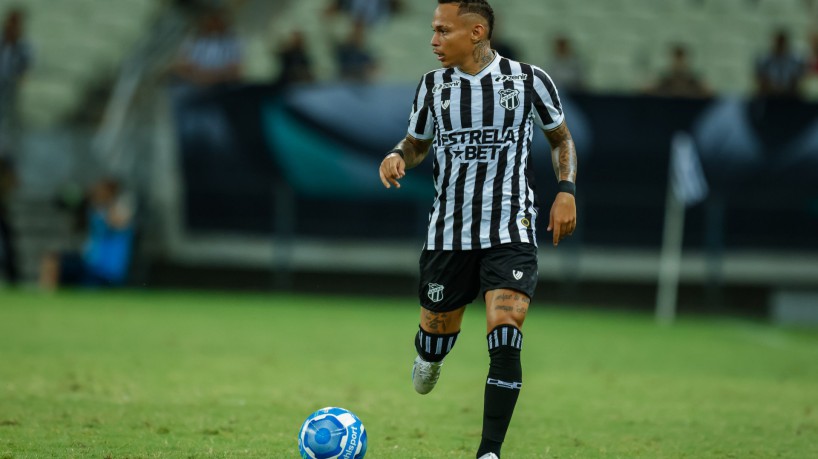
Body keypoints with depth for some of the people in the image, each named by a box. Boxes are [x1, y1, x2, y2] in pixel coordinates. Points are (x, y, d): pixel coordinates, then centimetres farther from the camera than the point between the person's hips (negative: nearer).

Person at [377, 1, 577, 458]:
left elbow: (561, 137, 12)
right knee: (433, 343, 11)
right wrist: (396, 157, -6)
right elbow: (417, 143, 17)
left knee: (505, 343, -17)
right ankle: (431, 357, 50)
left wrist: (566, 190, -3)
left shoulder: (530, 80, -2)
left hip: (510, 235, -3)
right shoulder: (433, 85, 4)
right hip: (447, 235, 3)